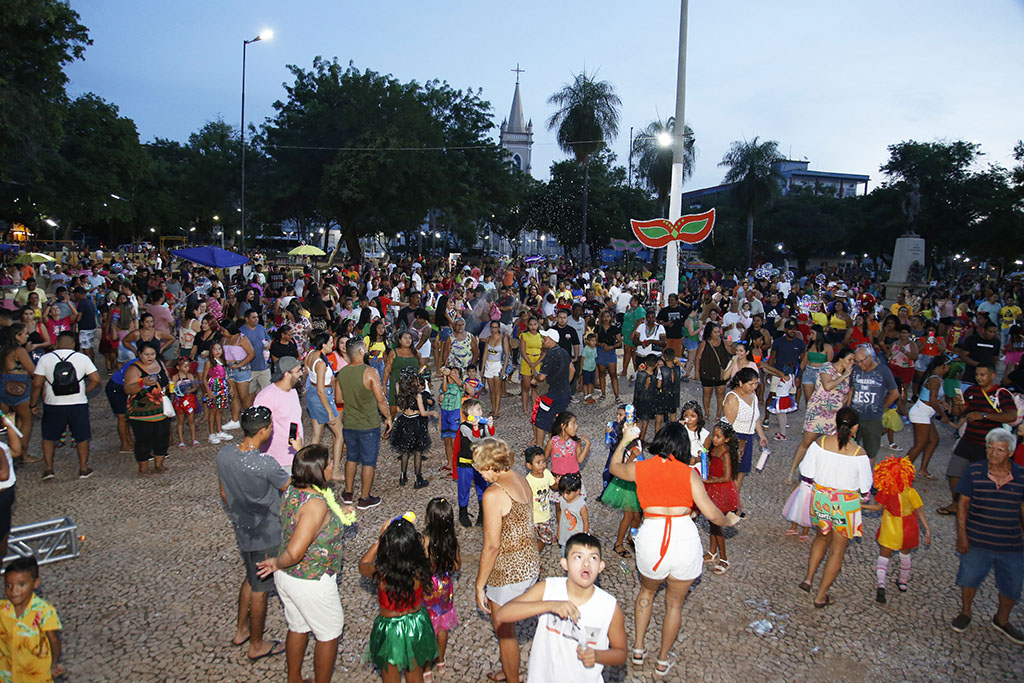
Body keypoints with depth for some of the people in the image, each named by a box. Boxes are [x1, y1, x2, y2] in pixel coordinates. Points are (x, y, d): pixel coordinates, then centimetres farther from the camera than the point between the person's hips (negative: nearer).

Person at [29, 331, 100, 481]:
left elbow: (37, 384, -6)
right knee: (82, 437, 13)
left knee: (49, 437, 19)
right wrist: (83, 392, 5)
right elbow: (95, 379, -8)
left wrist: (33, 404, 5)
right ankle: (83, 469, 18)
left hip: (53, 406, 0)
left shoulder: (45, 359, -3)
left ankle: (48, 468, 17)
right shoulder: (82, 358, -3)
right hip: (78, 405, 0)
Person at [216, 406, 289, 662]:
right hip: (265, 535, -7)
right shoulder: (265, 465, -32)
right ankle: (257, 646, 30)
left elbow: (224, 494, 5)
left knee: (250, 579, 28)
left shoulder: (224, 454, -10)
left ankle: (241, 630, 45)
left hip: (242, 528, 7)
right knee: (259, 589, 12)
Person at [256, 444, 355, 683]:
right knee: (329, 634, 15)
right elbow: (295, 552, -35)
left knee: (298, 627, 28)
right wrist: (277, 563, -15)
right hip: (311, 583, -8)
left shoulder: (291, 491, -6)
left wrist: (338, 511, 3)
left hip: (286, 577, 9)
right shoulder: (316, 504, -32)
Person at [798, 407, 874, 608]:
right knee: (837, 551, 13)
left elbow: (806, 472, -6)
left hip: (821, 498, 3)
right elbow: (865, 488, -9)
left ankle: (808, 578, 27)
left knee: (822, 537, 30)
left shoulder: (820, 443, -13)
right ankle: (821, 595, 20)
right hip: (846, 505, -3)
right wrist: (869, 468, 7)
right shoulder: (859, 454, -19)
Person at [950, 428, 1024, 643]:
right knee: (970, 578, 16)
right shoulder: (974, 471, -10)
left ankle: (1001, 620, 43)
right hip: (976, 541, -1)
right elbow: (963, 504, -5)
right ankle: (965, 612, 42)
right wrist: (961, 534, -9)